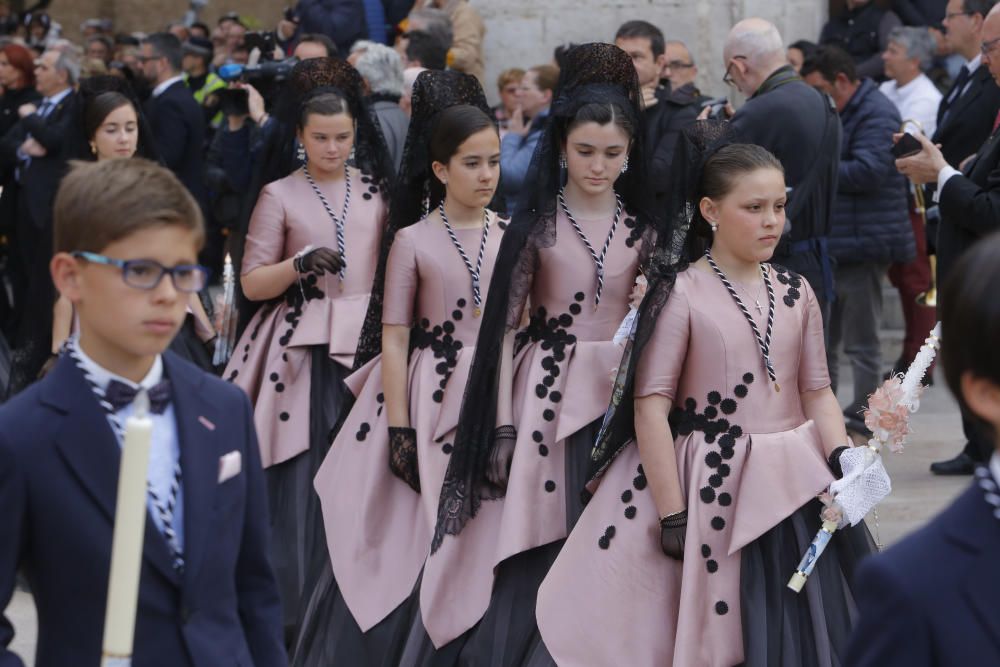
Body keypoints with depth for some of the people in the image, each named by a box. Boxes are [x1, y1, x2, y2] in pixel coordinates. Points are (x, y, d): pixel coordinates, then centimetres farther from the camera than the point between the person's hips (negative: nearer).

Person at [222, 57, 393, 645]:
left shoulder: (378, 189, 10)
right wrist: (299, 266, -15)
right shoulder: (280, 196, 3)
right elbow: (252, 283, 2)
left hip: (368, 345, 2)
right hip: (304, 353, -2)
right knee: (301, 479, -4)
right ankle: (292, 610, 4)